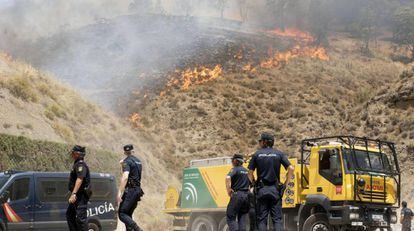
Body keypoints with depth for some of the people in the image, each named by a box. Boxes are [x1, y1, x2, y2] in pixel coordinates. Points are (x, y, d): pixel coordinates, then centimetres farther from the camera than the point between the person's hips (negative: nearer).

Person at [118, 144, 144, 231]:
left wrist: (120, 193, -26)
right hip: (138, 190, 8)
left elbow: (125, 177, -23)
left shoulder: (127, 161, -9)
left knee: (122, 214, -10)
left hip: (130, 190, -8)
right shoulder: (138, 161, 16)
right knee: (128, 214, 13)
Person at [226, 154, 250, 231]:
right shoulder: (247, 171, 17)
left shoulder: (235, 169, -4)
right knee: (242, 218, 10)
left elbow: (228, 178, -23)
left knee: (230, 217, 1)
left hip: (237, 195, -6)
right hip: (246, 195, 6)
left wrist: (228, 189, -15)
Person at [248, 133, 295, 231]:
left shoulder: (257, 154, 4)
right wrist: (285, 184, 3)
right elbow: (291, 169, -4)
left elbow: (250, 173, 1)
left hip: (262, 190, 0)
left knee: (262, 219, 3)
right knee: (277, 219, 3)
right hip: (275, 189, 1)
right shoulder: (279, 154, 5)